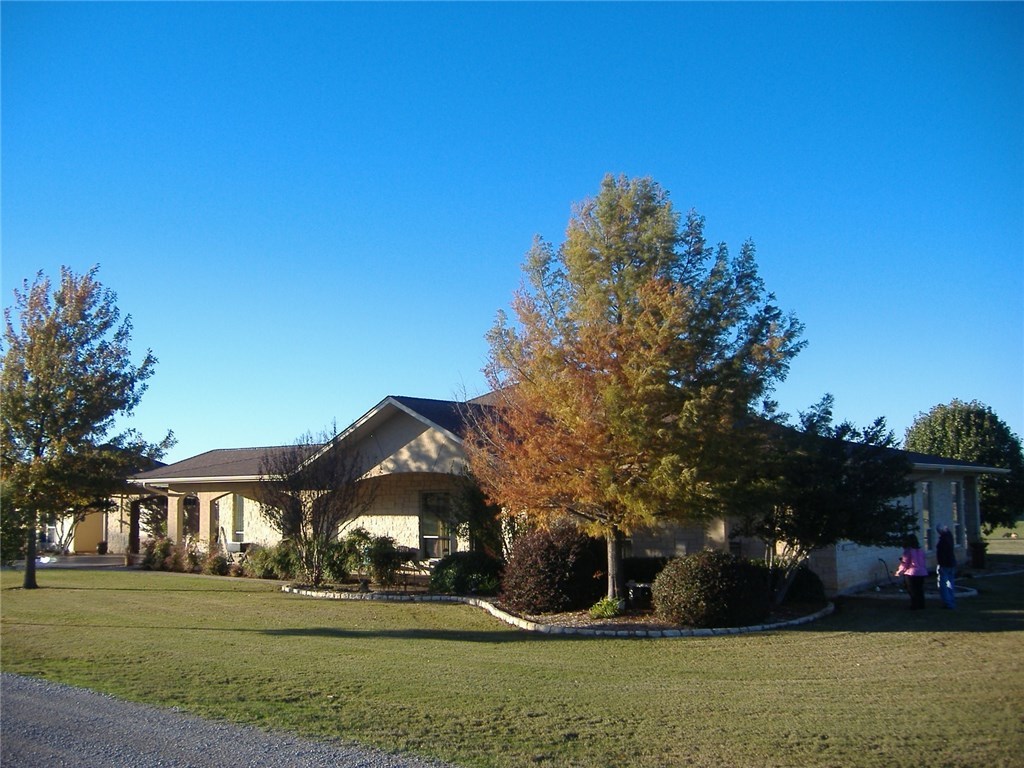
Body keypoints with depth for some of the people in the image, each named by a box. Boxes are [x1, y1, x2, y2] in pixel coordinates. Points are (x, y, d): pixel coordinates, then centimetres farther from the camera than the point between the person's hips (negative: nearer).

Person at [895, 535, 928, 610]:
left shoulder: (908, 551, -10)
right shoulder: (921, 550, 7)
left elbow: (905, 563, -8)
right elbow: (925, 562, 12)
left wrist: (899, 572, 4)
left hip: (912, 573, -6)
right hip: (922, 572, 6)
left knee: (912, 591, 2)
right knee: (920, 590, 14)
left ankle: (915, 606, 2)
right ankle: (921, 605, 17)